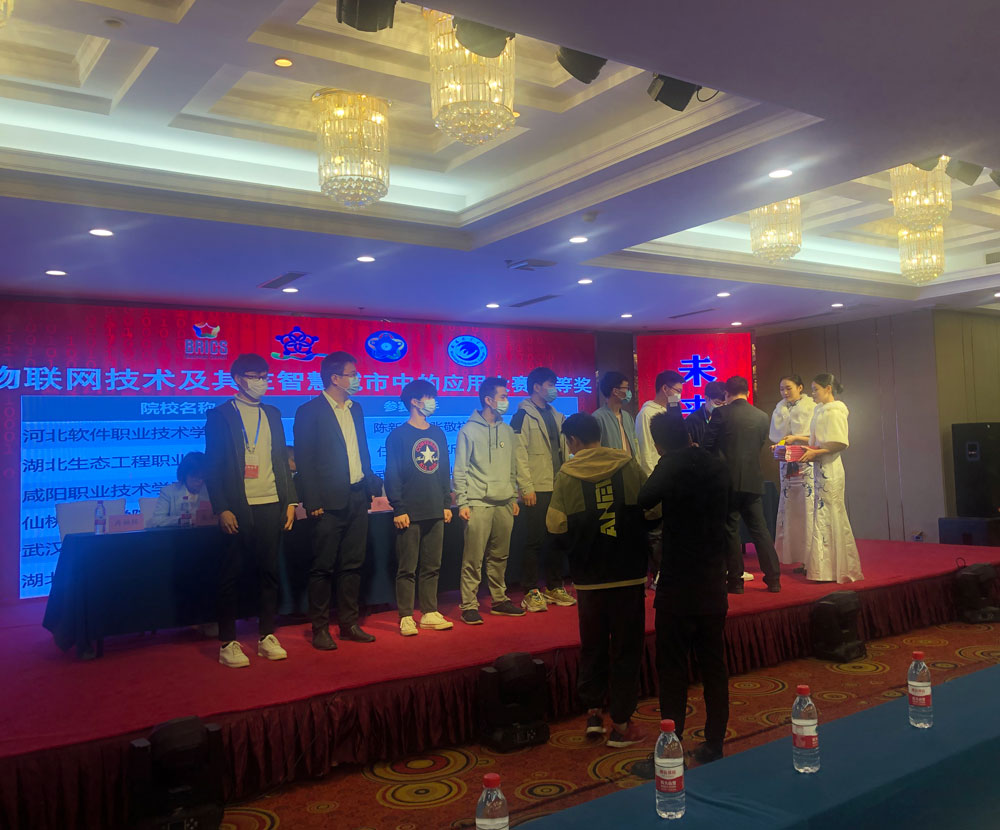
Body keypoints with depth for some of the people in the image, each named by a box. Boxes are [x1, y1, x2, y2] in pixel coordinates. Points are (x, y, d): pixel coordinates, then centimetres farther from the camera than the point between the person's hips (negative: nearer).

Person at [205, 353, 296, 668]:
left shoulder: (272, 414, 14)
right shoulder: (220, 415, 0)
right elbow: (212, 466, -4)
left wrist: (289, 501, 9)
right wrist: (222, 509, -11)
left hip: (271, 506, 4)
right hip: (238, 509, -4)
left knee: (270, 572, 7)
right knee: (231, 576, 1)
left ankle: (267, 637, 18)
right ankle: (227, 643, 10)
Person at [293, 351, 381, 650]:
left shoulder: (355, 409, 14)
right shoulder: (309, 411, -7)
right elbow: (304, 461, -10)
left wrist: (370, 482, 7)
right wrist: (313, 502, -14)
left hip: (357, 499, 7)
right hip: (330, 502, -6)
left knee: (352, 565, 12)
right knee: (323, 567, 2)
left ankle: (349, 623, 21)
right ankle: (320, 629, 11)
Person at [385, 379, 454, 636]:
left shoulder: (438, 434, 13)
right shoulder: (398, 435, -4)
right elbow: (392, 475, -8)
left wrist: (447, 504, 12)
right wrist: (398, 509, -12)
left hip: (435, 513, 6)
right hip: (410, 514, -5)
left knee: (432, 567, 10)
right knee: (407, 569, 0)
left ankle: (430, 613, 19)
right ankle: (406, 618, 7)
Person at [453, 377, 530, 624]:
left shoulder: (507, 431, 14)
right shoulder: (469, 431, -2)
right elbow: (460, 470, -4)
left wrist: (514, 497, 15)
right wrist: (462, 502, -9)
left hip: (504, 503, 5)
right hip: (478, 503, -5)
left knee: (500, 556, 10)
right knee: (473, 558, -5)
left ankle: (500, 600, 21)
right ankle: (469, 605, 2)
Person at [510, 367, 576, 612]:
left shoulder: (556, 416, 17)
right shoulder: (524, 415, -5)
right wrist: (527, 487, -16)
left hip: (558, 488, 7)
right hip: (537, 490, -7)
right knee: (535, 541, -3)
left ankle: (554, 587, 22)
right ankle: (531, 592, 5)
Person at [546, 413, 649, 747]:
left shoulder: (566, 476, -6)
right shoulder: (629, 467, -4)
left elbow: (557, 532, -8)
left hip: (589, 578, 0)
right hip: (629, 574, 0)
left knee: (593, 645, 17)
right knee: (626, 647, 9)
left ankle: (593, 712, 23)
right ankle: (620, 724, 14)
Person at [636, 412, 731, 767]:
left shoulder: (672, 465, -12)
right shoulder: (718, 466, 7)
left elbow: (644, 501, -19)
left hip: (678, 585, -6)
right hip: (714, 584, 6)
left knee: (673, 669, 2)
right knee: (714, 665, 13)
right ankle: (714, 745, 21)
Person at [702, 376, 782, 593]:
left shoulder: (721, 414, -8)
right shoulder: (763, 417, 6)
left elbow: (708, 445, -3)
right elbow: (760, 445, 15)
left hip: (728, 479, -4)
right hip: (753, 480, 4)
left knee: (730, 529, 4)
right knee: (759, 528, 12)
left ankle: (735, 580, 8)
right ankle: (773, 578, 13)